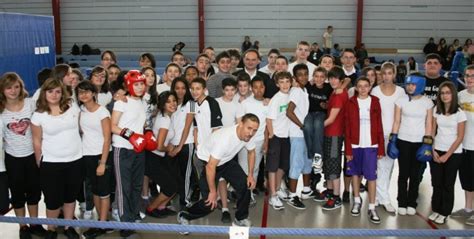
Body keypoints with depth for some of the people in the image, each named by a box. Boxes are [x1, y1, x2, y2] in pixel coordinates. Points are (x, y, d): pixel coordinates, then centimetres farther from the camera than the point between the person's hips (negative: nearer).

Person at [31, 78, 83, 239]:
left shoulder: (73, 108, -1)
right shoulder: (38, 115, -7)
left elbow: (80, 128, 12)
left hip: (75, 160, 2)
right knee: (53, 200, 6)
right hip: (51, 163, -2)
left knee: (71, 196, 16)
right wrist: (40, 165, 4)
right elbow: (37, 141, 0)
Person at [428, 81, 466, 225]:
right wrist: (433, 151, -3)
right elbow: (432, 132, 5)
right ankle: (436, 210, 20)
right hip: (437, 151, 3)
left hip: (453, 154, -3)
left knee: (448, 184, 6)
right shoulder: (436, 110, 2)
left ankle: (444, 213, 17)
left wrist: (447, 155, -10)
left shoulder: (460, 113, -9)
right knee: (436, 183, 6)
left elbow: (460, 137, -9)